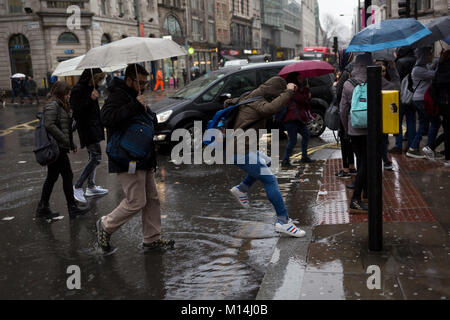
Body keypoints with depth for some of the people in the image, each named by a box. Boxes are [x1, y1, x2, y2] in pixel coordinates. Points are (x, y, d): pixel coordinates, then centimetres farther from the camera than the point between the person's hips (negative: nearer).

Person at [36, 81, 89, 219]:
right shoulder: (52, 105, -12)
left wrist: (72, 144, 16)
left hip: (59, 148, 10)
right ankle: (72, 208, 6)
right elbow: (49, 125, -24)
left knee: (52, 177, 13)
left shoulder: (61, 105, 18)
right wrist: (65, 140, -21)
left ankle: (43, 208, 19)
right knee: (67, 176, -3)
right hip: (57, 147, -10)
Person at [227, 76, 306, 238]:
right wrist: (288, 92, -30)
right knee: (270, 180, -9)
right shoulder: (257, 103, -17)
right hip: (241, 153, -10)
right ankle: (283, 221, -9)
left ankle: (241, 189, 30)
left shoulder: (248, 98, 12)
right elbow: (272, 108, -40)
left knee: (266, 162, 32)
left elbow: (228, 102, 26)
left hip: (241, 149, 10)